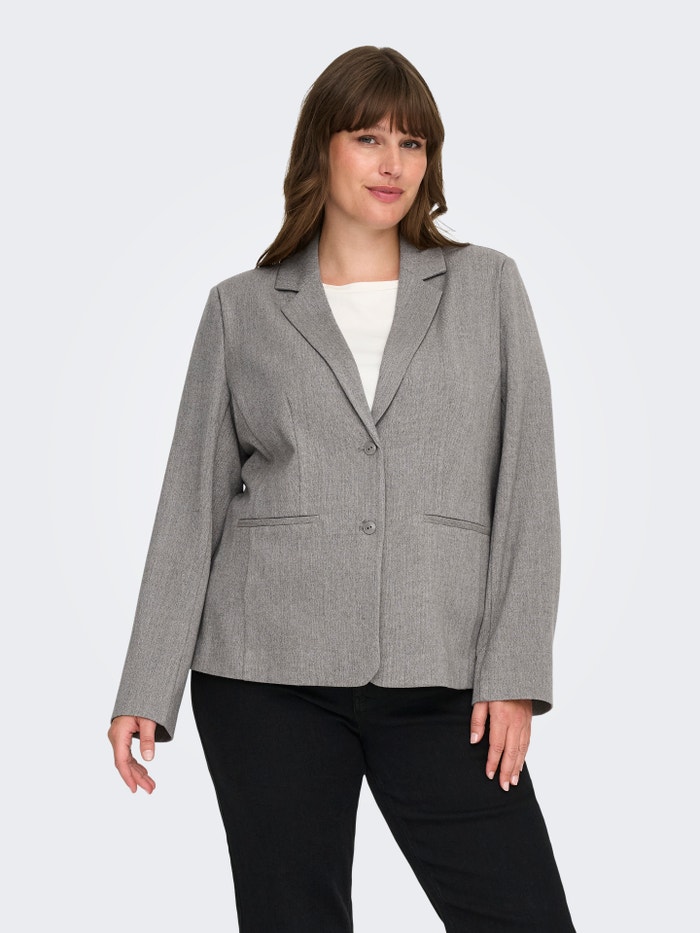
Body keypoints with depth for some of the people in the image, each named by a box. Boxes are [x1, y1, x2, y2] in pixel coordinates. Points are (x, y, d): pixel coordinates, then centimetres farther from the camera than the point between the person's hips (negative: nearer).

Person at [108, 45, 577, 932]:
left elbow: (526, 484, 3)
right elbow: (192, 502, 7)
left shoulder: (487, 285, 8)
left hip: (438, 682, 0)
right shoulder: (241, 309, 8)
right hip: (268, 674, 0)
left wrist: (513, 673, -6)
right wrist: (146, 691, 2)